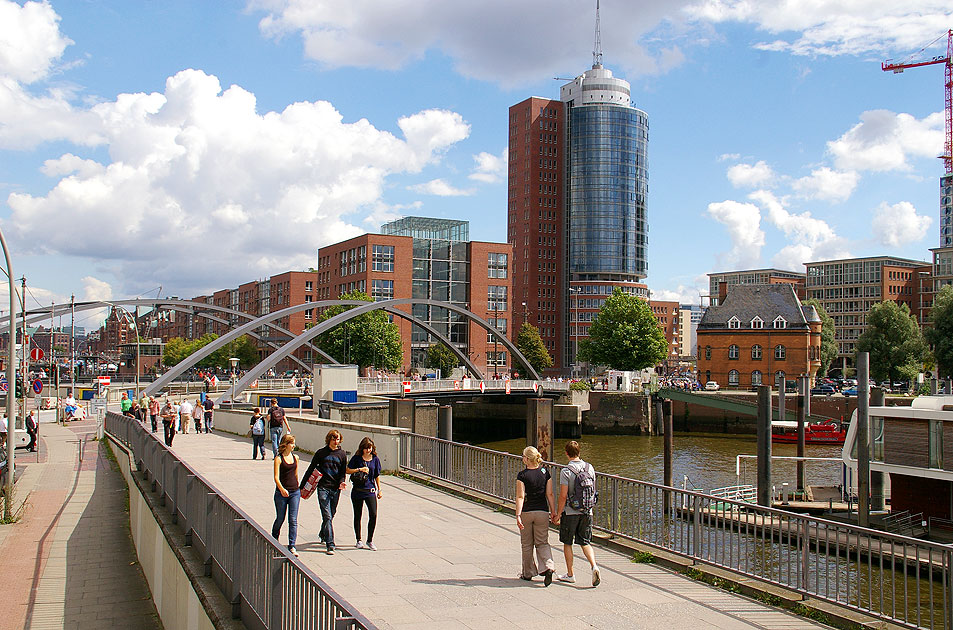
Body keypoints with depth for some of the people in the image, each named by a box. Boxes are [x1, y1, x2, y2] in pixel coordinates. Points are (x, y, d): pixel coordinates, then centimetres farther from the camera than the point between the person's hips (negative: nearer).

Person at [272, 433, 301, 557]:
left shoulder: (295, 457, 8)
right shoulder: (278, 458, -7)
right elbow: (276, 477, -15)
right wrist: (281, 489, -30)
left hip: (295, 492, 3)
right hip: (281, 492, -3)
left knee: (293, 520, -3)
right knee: (280, 519, 9)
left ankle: (292, 546, 0)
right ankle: (274, 541, 33)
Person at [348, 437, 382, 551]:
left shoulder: (375, 459, 4)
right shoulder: (356, 458, -1)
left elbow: (377, 476, 11)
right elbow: (348, 470, -3)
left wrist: (379, 490, 11)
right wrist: (360, 469, -15)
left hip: (370, 491, 1)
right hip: (357, 491, -1)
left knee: (373, 515, -9)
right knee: (357, 516, 8)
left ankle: (370, 540, 4)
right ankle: (359, 540, 22)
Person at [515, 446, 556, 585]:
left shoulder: (522, 475, -11)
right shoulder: (545, 473, 0)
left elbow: (520, 497, -14)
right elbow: (549, 494, 2)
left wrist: (518, 515, -14)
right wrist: (553, 512, 9)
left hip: (526, 512, -3)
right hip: (542, 512, 3)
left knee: (527, 545, 12)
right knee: (542, 543, 9)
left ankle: (528, 573, 21)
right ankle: (548, 567, -13)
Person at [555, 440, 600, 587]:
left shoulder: (566, 471, -14)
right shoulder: (590, 468, 2)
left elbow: (563, 496, -15)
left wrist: (558, 514, -6)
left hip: (570, 513, -4)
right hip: (587, 512, 4)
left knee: (567, 543, 11)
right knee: (585, 542, 12)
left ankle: (570, 575, 17)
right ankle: (594, 566, -9)